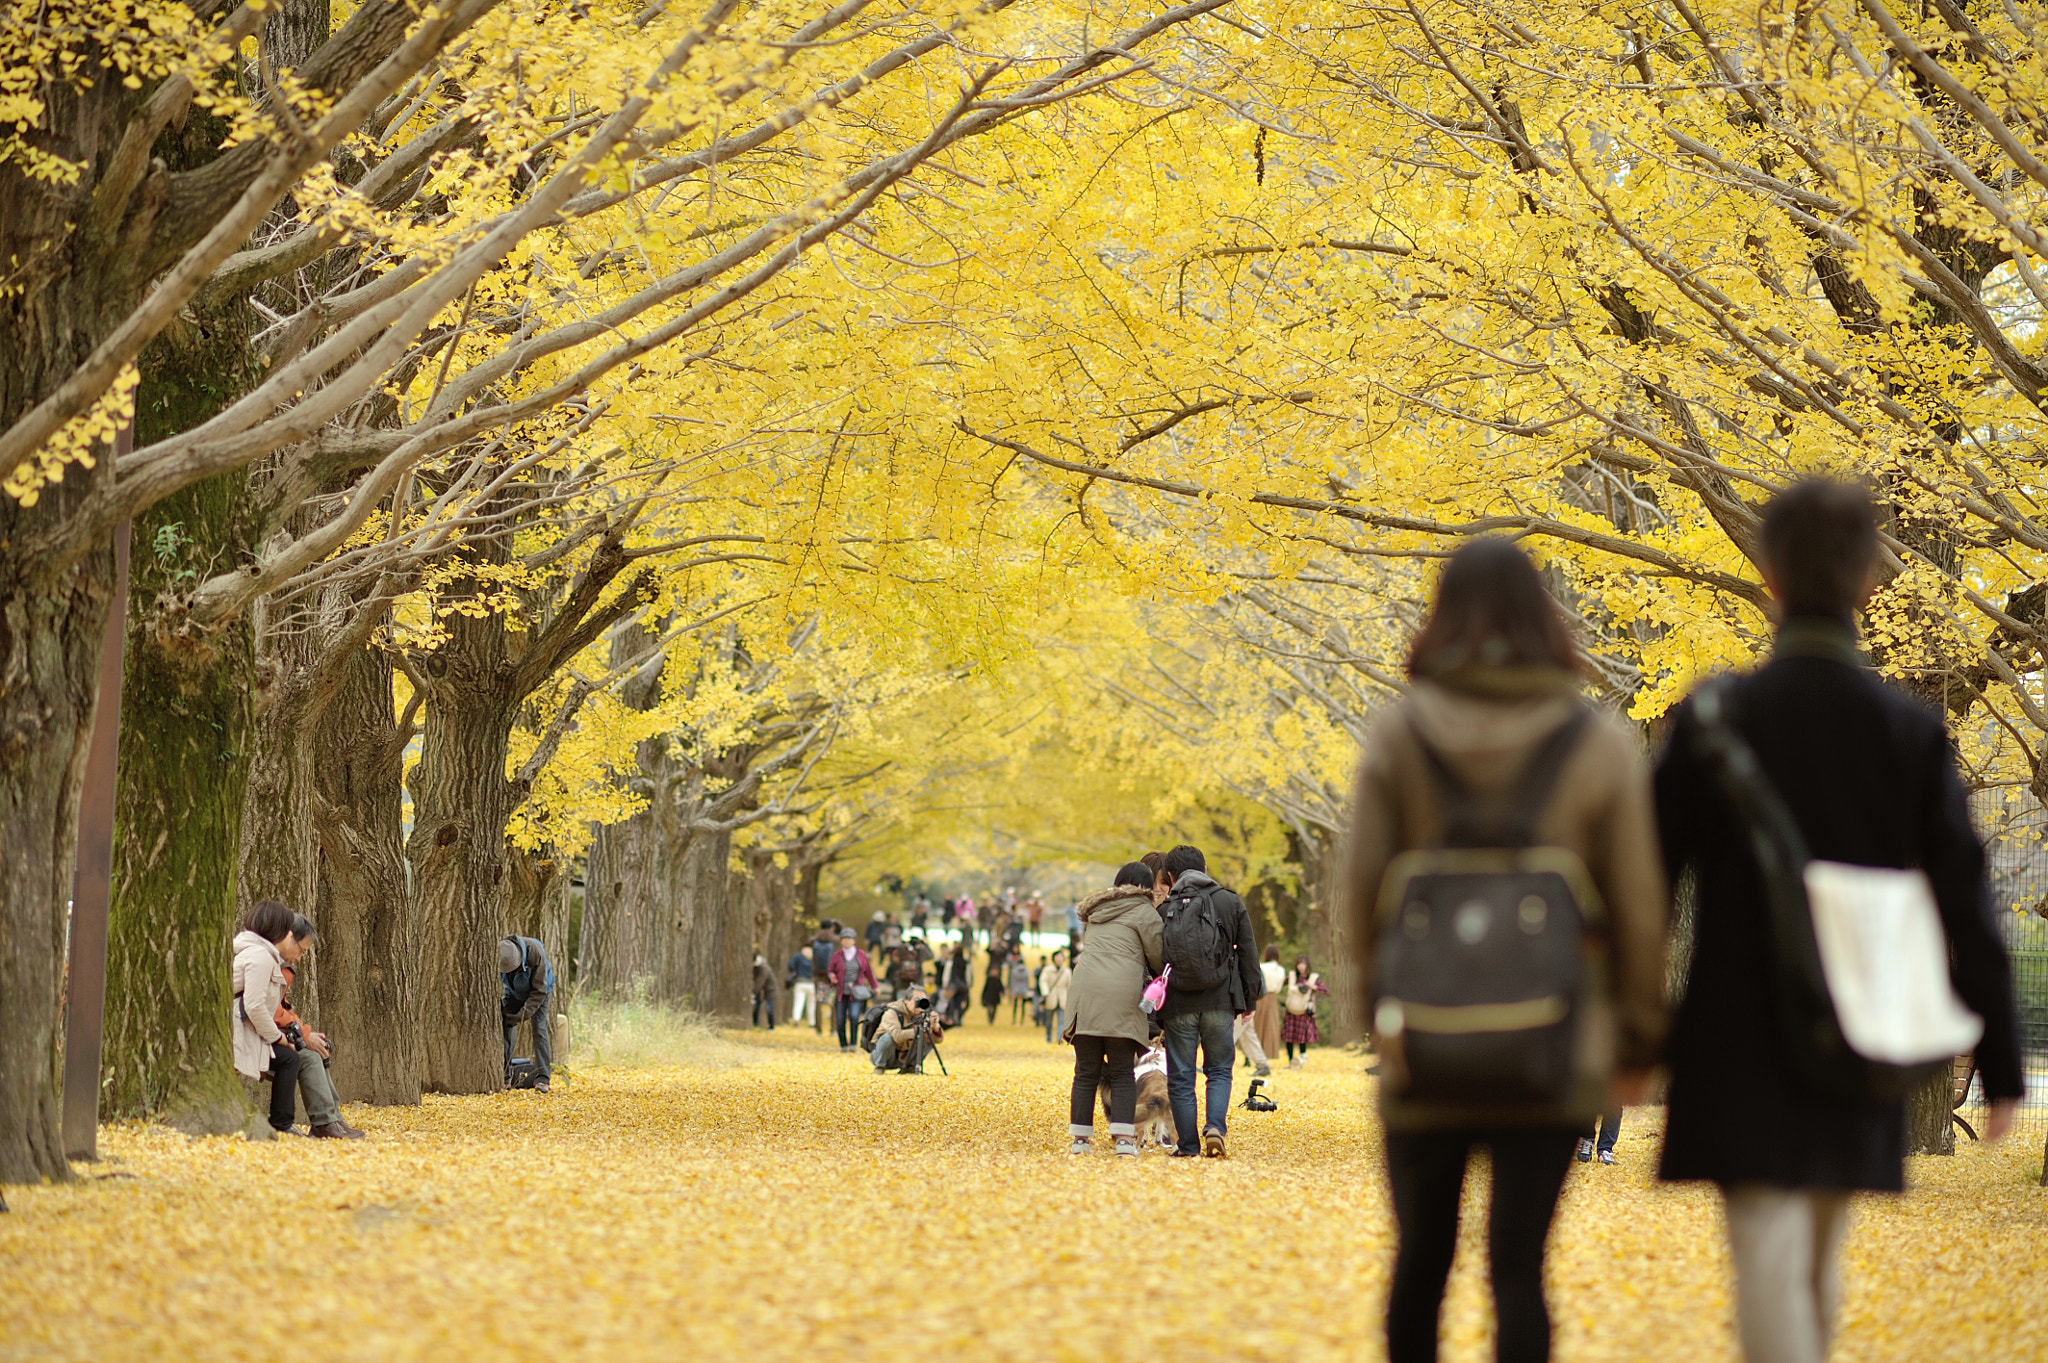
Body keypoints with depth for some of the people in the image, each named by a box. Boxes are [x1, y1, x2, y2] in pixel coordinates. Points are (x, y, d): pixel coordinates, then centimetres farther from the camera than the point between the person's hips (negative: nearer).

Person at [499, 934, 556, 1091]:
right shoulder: (496, 954, -29)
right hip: (513, 993, 3)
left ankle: (542, 1079, -20)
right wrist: (497, 1006, -29)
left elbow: (539, 991, -31)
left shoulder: (535, 953, -38)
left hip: (537, 992, -3)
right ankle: (504, 1077, 2)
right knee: (504, 1030, -7)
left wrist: (522, 1015, -34)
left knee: (539, 1030, -16)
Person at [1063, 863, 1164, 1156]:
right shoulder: (1143, 912, 5)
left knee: (1086, 1072, 7)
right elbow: (1158, 959, 6)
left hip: (1083, 992, 4)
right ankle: (1123, 1137, -9)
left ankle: (1080, 1137, 5)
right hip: (1121, 996, -4)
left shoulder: (1094, 911, 23)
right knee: (1122, 1073, 0)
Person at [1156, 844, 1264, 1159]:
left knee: (1180, 1076, 6)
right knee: (1219, 1070, 13)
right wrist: (1249, 999, 14)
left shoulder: (1163, 911, 1)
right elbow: (1248, 955, 5)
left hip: (1178, 1005, -1)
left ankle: (1188, 1144, 5)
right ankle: (1215, 1126, -9)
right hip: (1219, 1003, 1)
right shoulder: (1231, 903, 3)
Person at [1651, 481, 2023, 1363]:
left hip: (1742, 1050, -3)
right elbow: (1966, 909, -4)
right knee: (1816, 1268, 20)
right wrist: (2000, 1065, 2)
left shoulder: (1710, 723, -7)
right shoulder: (1914, 735, -3)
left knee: (1770, 1265, -8)